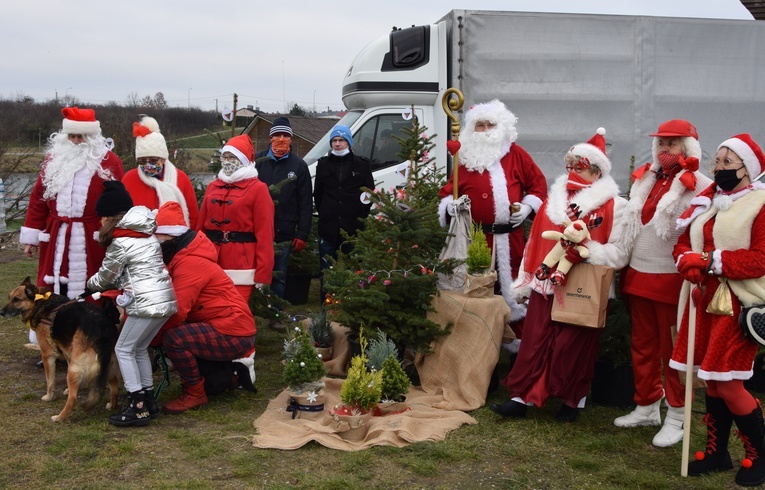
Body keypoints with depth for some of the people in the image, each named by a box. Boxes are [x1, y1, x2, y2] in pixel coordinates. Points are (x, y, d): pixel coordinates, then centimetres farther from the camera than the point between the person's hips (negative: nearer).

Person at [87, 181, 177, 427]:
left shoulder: (120, 242, -8)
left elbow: (105, 277, 4)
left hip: (147, 302, -9)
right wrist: (117, 284, 17)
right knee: (140, 348, 19)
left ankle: (138, 408, -1)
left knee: (123, 349, 1)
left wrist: (90, 283, 23)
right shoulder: (146, 233, 16)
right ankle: (148, 400, 21)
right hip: (165, 298, 9)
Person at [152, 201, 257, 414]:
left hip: (233, 334, -11)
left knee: (173, 338, -24)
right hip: (224, 328, 11)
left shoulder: (190, 263, -19)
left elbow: (176, 312, -27)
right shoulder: (179, 258, 12)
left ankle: (195, 394, -2)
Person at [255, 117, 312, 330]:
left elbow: (306, 203, 3)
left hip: (284, 233, 1)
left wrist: (302, 234, -3)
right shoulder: (258, 160, 3)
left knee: (279, 276, 9)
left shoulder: (299, 165, 4)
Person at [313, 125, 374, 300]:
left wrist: (361, 215, 2)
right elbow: (317, 193, 16)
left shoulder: (361, 164, 5)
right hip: (328, 228, 2)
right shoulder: (323, 164, 10)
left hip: (353, 229, -2)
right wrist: (323, 213, 9)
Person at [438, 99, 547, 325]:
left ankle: (517, 338, 16)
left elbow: (538, 182, 8)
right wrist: (450, 204, -7)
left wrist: (528, 206, -4)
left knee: (511, 282, 6)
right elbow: (450, 189, 13)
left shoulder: (515, 154, 6)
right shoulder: (465, 157, 10)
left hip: (509, 236, -1)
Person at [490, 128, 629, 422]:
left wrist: (586, 249, -26)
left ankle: (573, 400, 21)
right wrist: (527, 281, 15)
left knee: (573, 346, 3)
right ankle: (521, 398, 9)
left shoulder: (613, 206, -6)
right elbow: (536, 243, 16)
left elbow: (619, 253, -13)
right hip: (546, 286, 5)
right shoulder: (554, 201, 12)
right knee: (534, 342, 4)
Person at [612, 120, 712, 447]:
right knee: (643, 346, 15)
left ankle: (676, 418, 13)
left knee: (673, 350, 2)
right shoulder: (645, 179, 12)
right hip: (638, 276, 7)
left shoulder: (700, 186, -9)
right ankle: (647, 408, 28)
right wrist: (626, 266, 18)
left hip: (672, 280, -7)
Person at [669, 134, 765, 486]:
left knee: (728, 383, -6)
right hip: (704, 300, 7)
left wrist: (713, 260, -20)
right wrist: (689, 261, -10)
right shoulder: (707, 202, 13)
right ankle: (716, 451, 25)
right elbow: (683, 243, 12)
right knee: (710, 378, 12)